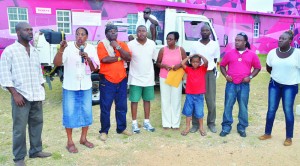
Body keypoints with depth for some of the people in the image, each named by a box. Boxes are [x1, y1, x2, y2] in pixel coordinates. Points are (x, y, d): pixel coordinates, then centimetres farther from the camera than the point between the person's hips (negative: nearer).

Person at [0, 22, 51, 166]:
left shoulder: (34, 51, 13)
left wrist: (42, 90, 12)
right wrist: (15, 94, -14)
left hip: (36, 95, 6)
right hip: (21, 96, -5)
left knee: (37, 123, 11)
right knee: (20, 128, 1)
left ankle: (36, 150, 26)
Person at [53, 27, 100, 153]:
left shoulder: (91, 48, -2)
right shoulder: (68, 47, -11)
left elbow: (95, 69, -4)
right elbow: (56, 63, -18)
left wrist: (88, 58, -22)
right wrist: (61, 50, -34)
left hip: (86, 87, 3)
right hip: (70, 87, -3)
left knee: (86, 113, 10)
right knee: (69, 114, 4)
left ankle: (83, 138, 29)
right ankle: (70, 142, 20)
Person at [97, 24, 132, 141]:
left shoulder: (122, 44, 10)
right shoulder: (102, 44, -3)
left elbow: (128, 57, -4)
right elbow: (104, 59, -19)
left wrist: (118, 47, -13)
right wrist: (119, 58, -7)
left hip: (122, 80, 4)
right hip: (107, 80, -4)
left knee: (122, 106, 12)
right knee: (105, 107, 2)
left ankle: (121, 128, 27)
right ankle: (104, 131, 15)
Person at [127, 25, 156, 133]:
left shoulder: (152, 44, 0)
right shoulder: (131, 44, -9)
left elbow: (153, 58, 9)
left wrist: (150, 72, 10)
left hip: (148, 78, 3)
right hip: (135, 78, -2)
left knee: (147, 100, 11)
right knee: (134, 100, 3)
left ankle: (147, 122, 24)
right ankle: (134, 123, 16)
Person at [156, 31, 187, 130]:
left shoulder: (181, 50, 0)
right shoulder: (163, 50, 1)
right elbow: (157, 63, 6)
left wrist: (179, 65, -15)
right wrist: (164, 66, -14)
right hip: (164, 78, 0)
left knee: (176, 100, 4)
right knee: (165, 100, 3)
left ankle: (175, 123, 13)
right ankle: (166, 123, 12)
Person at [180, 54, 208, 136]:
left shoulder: (202, 69, 1)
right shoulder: (188, 70, 3)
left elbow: (206, 62, -15)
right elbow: (182, 63, -8)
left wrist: (200, 55, -1)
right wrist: (189, 56, 2)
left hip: (199, 95, -1)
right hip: (189, 95, 2)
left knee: (199, 112, 7)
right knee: (188, 111, 9)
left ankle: (201, 127, 24)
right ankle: (187, 127, 21)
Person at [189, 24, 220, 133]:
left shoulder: (215, 45, 3)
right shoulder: (195, 45, 3)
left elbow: (215, 59, 9)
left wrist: (212, 68, -2)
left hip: (210, 74, 0)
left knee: (211, 101, 4)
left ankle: (211, 123, 19)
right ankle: (195, 124, 13)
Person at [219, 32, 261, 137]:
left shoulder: (252, 55, 4)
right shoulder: (230, 53, 5)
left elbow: (257, 67, 11)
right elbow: (222, 65, 13)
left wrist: (250, 76, -3)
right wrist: (226, 75, -2)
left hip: (244, 85, 0)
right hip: (231, 84, 0)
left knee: (243, 107, 7)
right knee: (228, 106, 2)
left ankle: (242, 128, 20)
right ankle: (226, 127, 12)